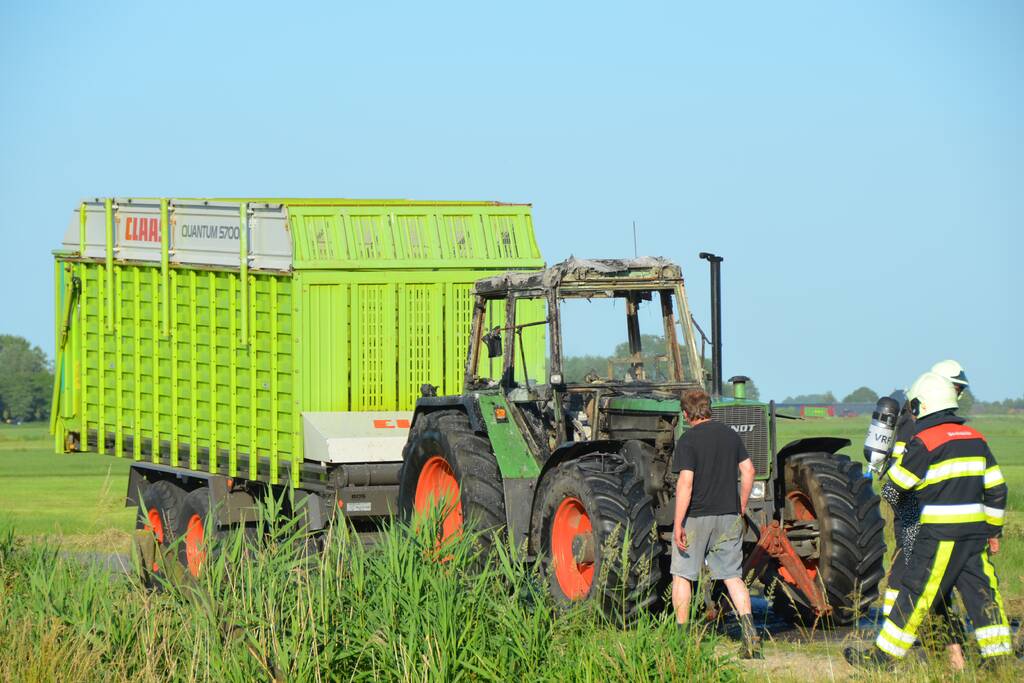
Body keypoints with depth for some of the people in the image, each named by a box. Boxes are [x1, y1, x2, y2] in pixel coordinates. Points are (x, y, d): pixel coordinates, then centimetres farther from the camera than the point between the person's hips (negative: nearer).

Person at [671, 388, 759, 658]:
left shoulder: (688, 440, -12)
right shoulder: (730, 434, 5)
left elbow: (685, 483, -19)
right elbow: (748, 470, 7)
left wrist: (678, 525, -19)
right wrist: (741, 507, 18)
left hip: (696, 515, -4)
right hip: (729, 516, 4)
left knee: (682, 575, 11)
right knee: (732, 576, 6)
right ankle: (748, 627, -13)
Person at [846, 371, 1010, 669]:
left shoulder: (924, 442, -10)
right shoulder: (975, 438, 11)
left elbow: (897, 482, -3)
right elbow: (996, 488, 13)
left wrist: (901, 448, 14)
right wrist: (993, 530, 19)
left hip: (941, 533, -6)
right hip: (975, 531, 6)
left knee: (916, 595, -1)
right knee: (982, 593, 8)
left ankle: (884, 655, 5)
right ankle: (999, 658, 5)